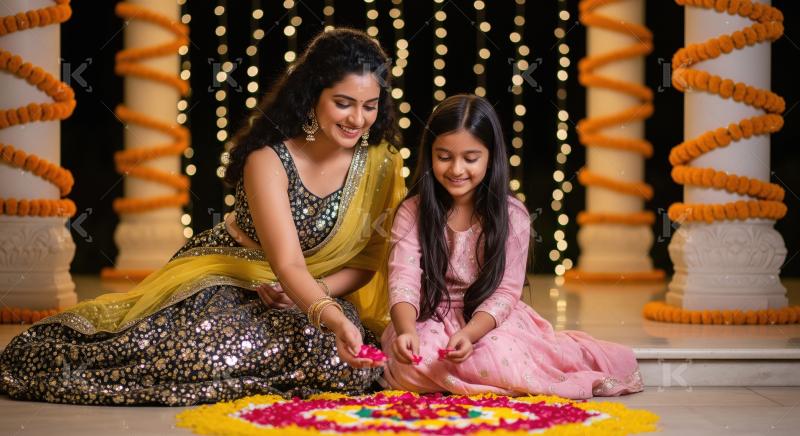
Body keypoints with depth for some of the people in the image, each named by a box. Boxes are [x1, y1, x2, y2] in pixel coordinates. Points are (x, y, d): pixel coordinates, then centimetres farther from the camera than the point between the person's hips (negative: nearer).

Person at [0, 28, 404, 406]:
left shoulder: (380, 164, -9)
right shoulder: (269, 159, -23)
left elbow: (368, 259, 0)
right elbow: (288, 265, -33)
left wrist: (320, 293, -20)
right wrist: (335, 320, -52)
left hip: (320, 294, 4)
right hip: (225, 278, -3)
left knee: (355, 355, -29)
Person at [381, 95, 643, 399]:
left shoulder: (511, 216, -3)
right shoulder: (412, 213, -2)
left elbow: (505, 291, -8)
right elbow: (404, 281, -15)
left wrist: (468, 333, -27)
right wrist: (407, 331, -37)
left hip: (492, 322, -1)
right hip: (430, 323, 1)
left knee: (494, 360, -35)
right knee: (410, 368, -32)